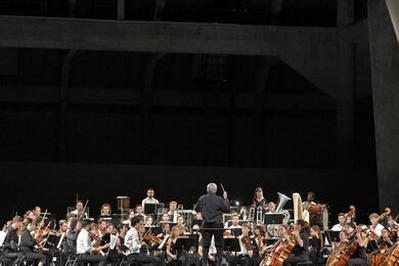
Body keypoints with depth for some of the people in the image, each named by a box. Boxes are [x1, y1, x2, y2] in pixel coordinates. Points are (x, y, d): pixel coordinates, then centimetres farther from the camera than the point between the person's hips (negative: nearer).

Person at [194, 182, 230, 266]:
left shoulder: (202, 199, -2)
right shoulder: (219, 199, -9)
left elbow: (197, 209, 10)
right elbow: (227, 209, -3)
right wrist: (225, 199, 4)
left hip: (206, 224, 2)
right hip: (218, 224, -2)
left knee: (205, 245, 6)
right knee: (219, 245, 5)